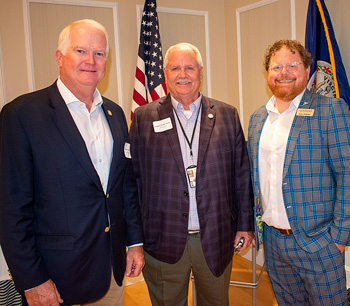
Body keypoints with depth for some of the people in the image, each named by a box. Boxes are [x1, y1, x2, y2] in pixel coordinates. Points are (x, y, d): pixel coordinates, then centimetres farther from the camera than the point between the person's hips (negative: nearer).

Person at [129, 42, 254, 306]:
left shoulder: (227, 115, 3)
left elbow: (241, 175, 5)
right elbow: (133, 177, 0)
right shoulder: (144, 118, -1)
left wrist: (245, 224, 5)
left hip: (216, 239, 2)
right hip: (163, 242, -1)